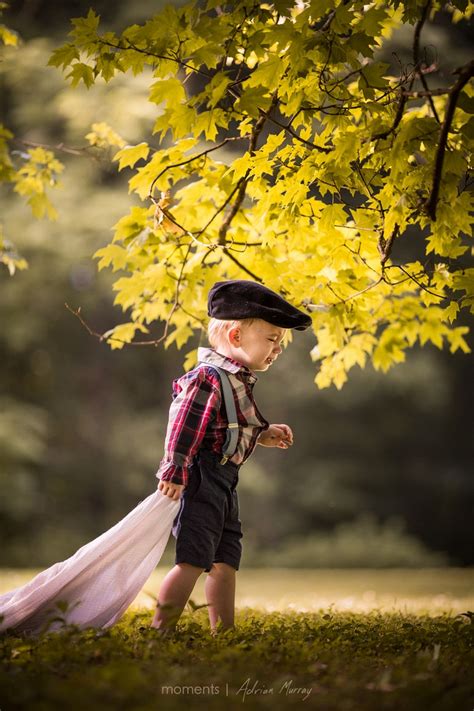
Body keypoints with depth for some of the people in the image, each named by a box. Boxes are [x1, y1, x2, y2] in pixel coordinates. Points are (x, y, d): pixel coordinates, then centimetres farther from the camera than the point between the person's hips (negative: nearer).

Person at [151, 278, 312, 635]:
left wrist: (264, 435, 19)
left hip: (224, 484, 10)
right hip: (201, 480, -10)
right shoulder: (207, 380, -19)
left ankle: (223, 629, 22)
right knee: (194, 558, -11)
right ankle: (162, 628, -6)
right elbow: (182, 429, -22)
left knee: (226, 558, 14)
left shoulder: (238, 380, 13)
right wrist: (175, 474, -24)